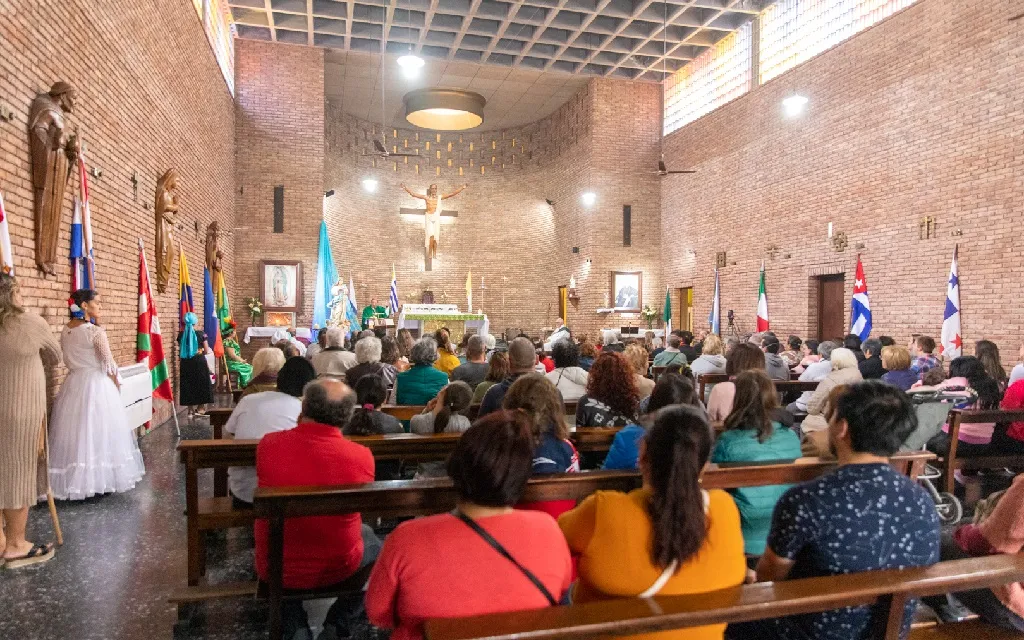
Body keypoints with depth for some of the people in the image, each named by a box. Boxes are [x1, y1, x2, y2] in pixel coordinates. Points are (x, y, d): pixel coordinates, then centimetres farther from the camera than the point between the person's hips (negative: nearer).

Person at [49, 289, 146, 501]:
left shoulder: (65, 331, 6)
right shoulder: (96, 331, -16)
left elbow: (69, 359, 13)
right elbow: (108, 364, -12)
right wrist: (116, 382, 2)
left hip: (73, 384, 7)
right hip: (97, 384, -7)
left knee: (75, 432, 11)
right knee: (98, 432, 2)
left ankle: (74, 481, 18)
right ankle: (102, 480, 9)